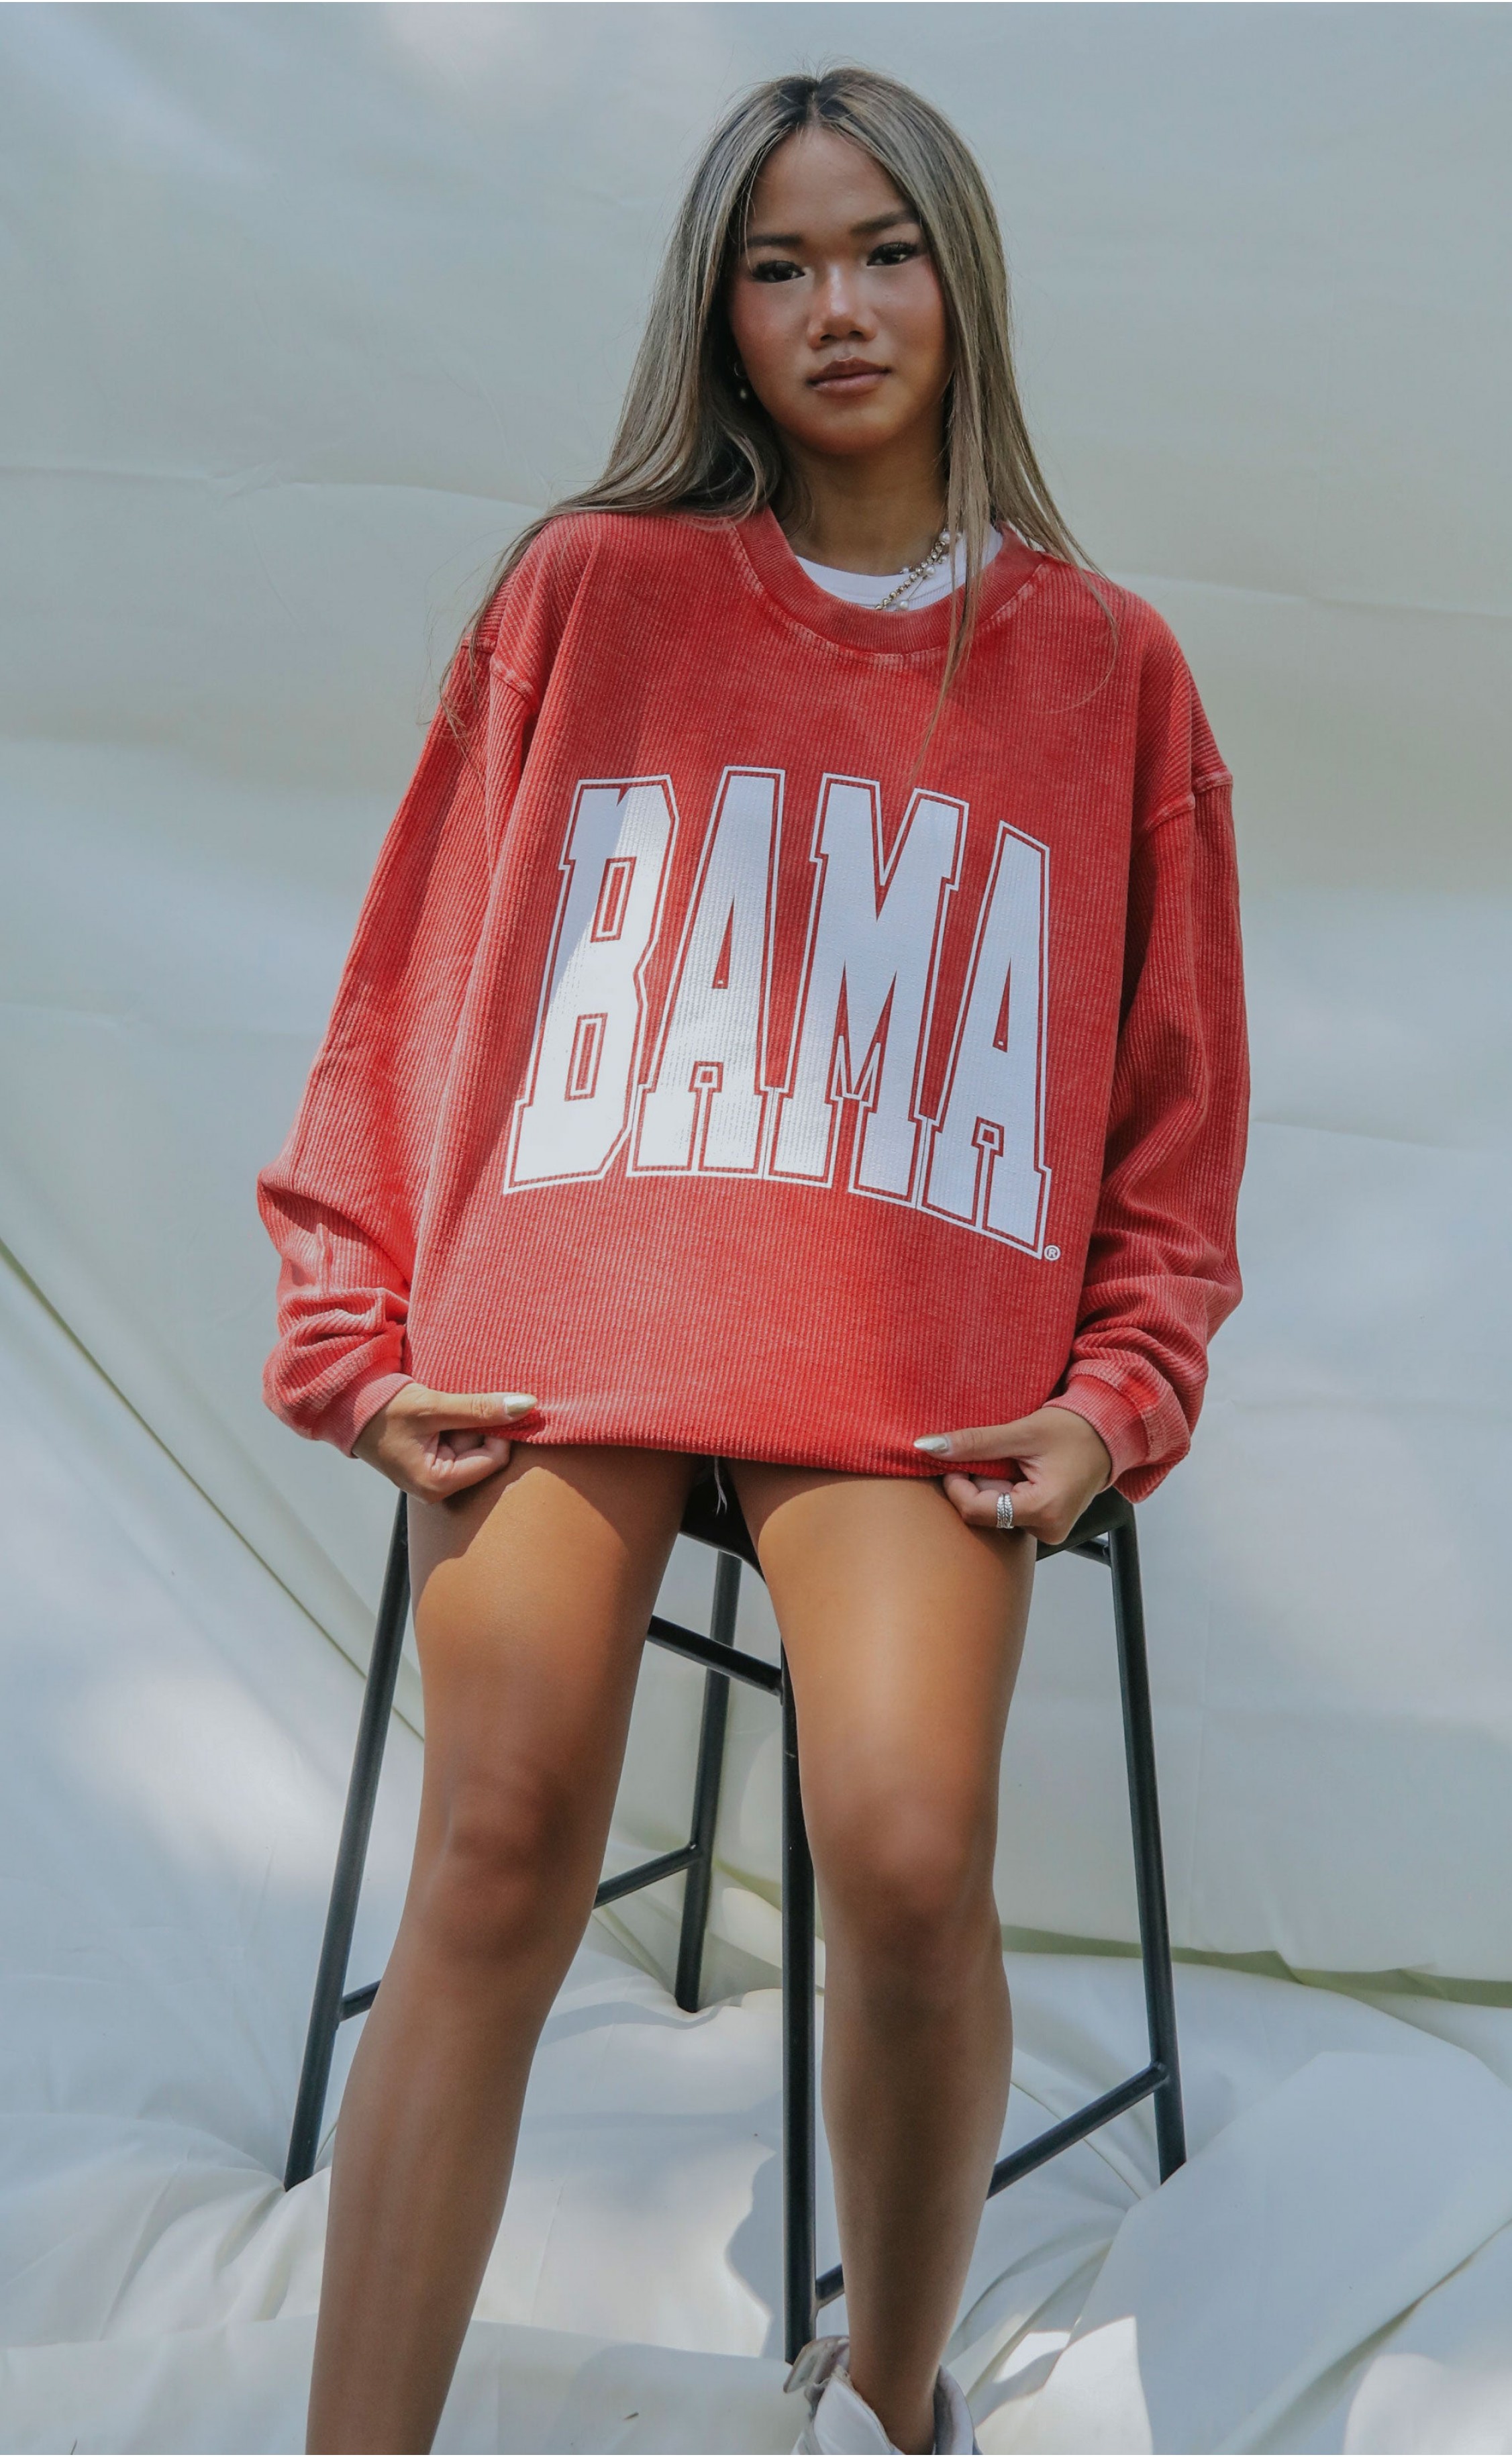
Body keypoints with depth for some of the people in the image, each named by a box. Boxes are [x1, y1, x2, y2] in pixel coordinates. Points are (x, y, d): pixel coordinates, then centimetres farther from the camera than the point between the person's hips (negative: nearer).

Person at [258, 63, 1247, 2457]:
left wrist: (1118, 1393, 3)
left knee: (910, 1861, -17)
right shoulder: (586, 594, 12)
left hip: (917, 1359, 0)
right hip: (565, 1312, 1)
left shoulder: (1105, 670, 13)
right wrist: (360, 1333, 5)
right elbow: (419, 980, 12)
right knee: (495, 1874, -10)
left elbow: (1178, 1085, 16)